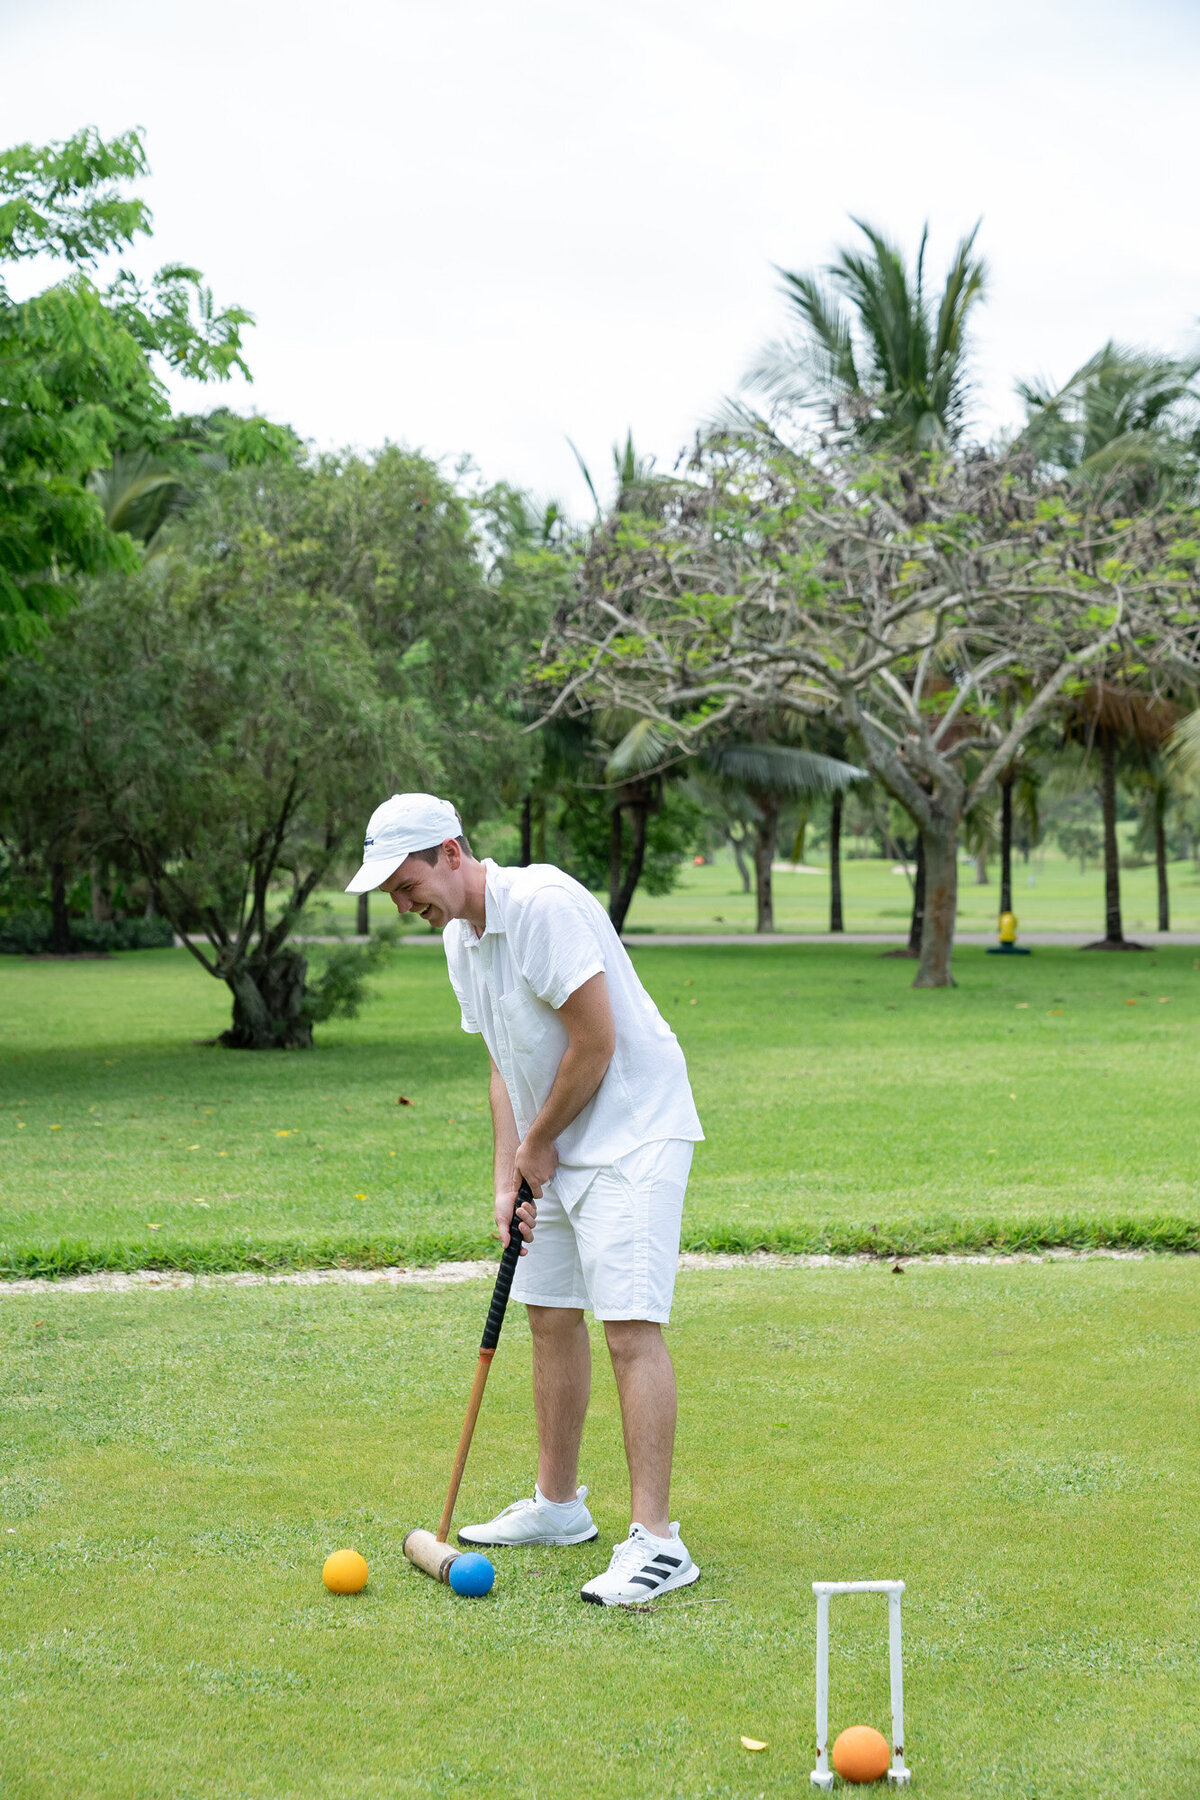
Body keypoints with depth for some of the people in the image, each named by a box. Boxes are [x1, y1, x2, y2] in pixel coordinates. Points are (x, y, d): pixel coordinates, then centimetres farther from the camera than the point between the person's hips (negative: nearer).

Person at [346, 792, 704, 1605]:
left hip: (633, 1131, -10)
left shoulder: (543, 903, -21)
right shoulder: (460, 939, 9)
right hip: (558, 1149, 10)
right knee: (551, 1315, 15)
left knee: (631, 1324, -15)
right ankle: (559, 1503, 29)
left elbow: (595, 1040, -22)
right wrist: (508, 1179, 3)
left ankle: (657, 1540, -16)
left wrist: (537, 1145, -9)